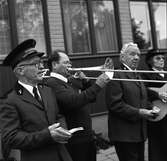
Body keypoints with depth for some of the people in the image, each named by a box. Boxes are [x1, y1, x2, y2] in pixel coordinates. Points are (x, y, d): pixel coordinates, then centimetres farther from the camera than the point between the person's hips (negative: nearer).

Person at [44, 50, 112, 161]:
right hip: (74, 140, -8)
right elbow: (74, 101, -29)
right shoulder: (52, 83, -16)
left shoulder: (70, 80, 11)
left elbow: (90, 98, 17)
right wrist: (97, 86, -27)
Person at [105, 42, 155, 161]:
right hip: (124, 134, -8)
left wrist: (150, 109, 5)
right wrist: (138, 113, -19)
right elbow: (114, 104, -19)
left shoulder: (137, 76, 17)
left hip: (140, 132, 8)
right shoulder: (116, 76, -12)